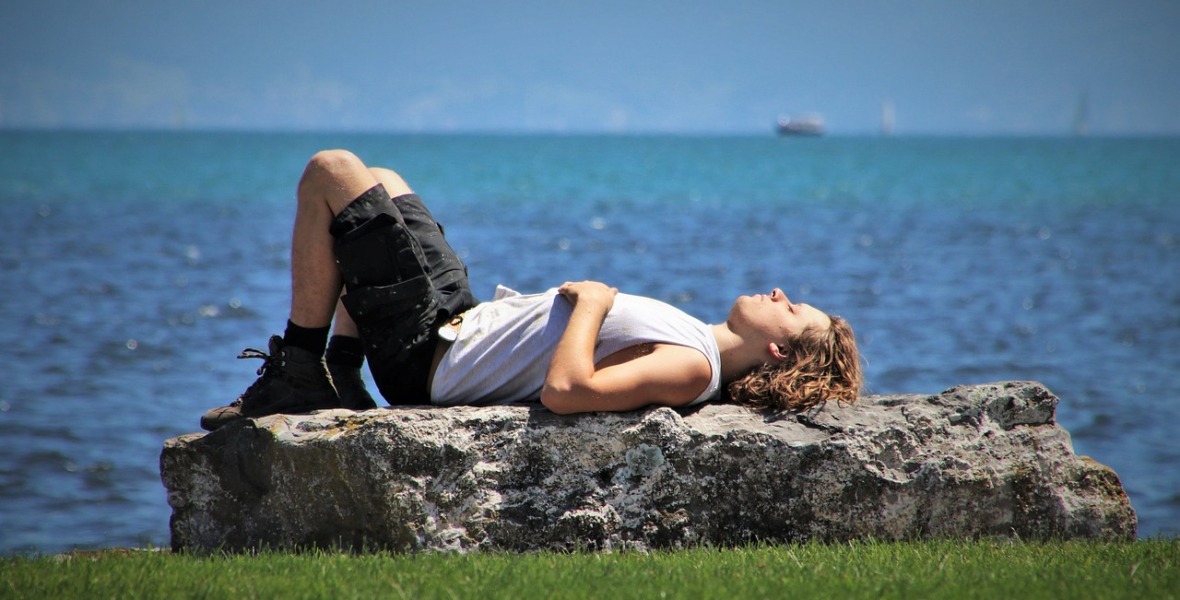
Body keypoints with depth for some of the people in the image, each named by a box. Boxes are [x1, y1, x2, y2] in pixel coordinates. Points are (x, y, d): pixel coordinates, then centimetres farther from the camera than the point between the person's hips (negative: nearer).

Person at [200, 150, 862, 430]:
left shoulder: (691, 367, -26)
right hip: (464, 321, 9)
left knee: (331, 170, -6)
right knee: (382, 182, 29)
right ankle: (337, 376, 19)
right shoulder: (699, 343, 2)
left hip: (429, 350, -9)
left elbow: (564, 389, -40)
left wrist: (592, 301, -25)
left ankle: (296, 372, 2)